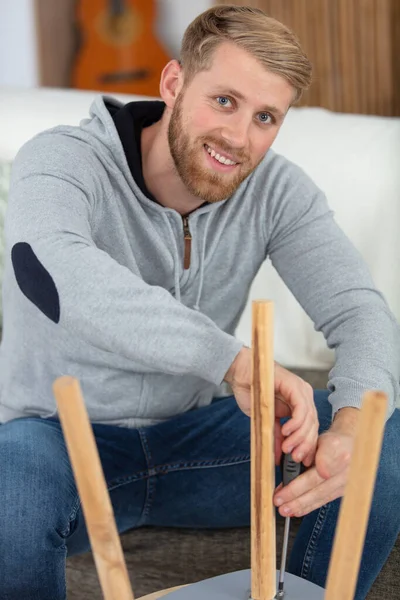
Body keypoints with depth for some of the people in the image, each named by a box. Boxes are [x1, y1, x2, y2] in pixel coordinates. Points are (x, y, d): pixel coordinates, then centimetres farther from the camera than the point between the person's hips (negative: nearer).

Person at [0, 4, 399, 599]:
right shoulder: (63, 160, -20)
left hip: (196, 431, 4)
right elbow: (50, 268, -43)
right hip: (58, 435, -3)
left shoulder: (276, 189, -7)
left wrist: (352, 425, -38)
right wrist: (235, 359, -52)